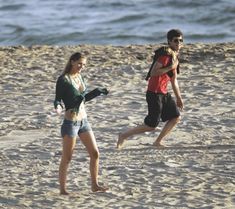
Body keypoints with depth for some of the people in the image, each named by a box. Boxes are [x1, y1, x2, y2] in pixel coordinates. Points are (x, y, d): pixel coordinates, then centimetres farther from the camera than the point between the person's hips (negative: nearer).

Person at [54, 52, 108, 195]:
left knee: (95, 153, 6)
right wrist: (58, 107, -34)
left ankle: (95, 185, 17)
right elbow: (58, 99, -13)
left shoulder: (80, 77, 9)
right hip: (70, 122, -7)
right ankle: (62, 189, 10)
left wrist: (98, 92, 24)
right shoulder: (63, 80, -12)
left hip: (83, 121, 7)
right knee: (67, 158, 0)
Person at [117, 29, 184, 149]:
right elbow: (153, 73, -26)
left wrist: (179, 97, 23)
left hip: (163, 93, 9)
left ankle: (158, 142, 15)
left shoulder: (174, 56, 13)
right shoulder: (165, 54, -17)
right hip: (154, 94, -9)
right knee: (151, 126, -6)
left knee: (176, 117, 6)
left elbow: (173, 79, 22)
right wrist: (170, 67, -27)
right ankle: (124, 135, 8)